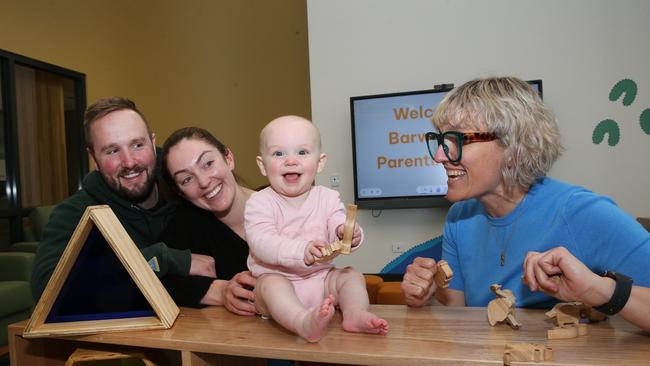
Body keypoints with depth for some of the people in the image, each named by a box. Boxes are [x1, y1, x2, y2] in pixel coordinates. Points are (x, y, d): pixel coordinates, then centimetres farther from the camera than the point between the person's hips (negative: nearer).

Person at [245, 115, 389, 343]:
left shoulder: (327, 198, 2)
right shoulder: (259, 203, -9)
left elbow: (339, 226, -10)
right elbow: (261, 243, -23)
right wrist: (301, 251, -41)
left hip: (320, 278, 4)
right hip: (276, 279, -4)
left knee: (352, 275, -13)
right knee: (271, 285, -33)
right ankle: (304, 322, -54)